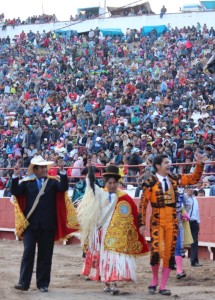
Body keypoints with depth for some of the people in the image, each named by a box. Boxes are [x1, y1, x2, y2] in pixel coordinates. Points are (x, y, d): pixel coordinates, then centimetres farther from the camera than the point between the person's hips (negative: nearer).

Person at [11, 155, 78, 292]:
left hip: (48, 225, 1)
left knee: (45, 255, 5)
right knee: (28, 253, -4)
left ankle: (43, 284, 12)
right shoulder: (27, 182, 6)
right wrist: (16, 176, -17)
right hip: (30, 224, -1)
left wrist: (62, 171, -21)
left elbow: (64, 188, -11)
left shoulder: (53, 182, 6)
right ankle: (24, 283, -3)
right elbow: (15, 192, -6)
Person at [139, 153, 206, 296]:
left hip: (172, 221, 4)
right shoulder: (150, 183, -9)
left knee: (169, 253, 4)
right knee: (156, 251, -15)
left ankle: (163, 286, 12)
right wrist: (142, 224, -7)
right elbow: (143, 204, -5)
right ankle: (155, 280, 11)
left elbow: (194, 179, 14)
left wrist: (200, 164, 0)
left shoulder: (174, 179, 5)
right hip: (157, 221, -4)